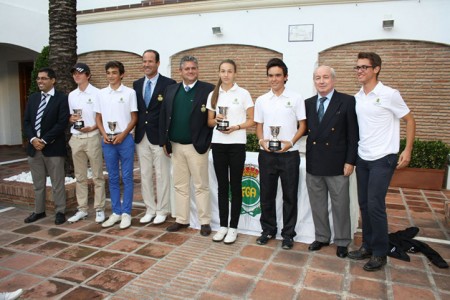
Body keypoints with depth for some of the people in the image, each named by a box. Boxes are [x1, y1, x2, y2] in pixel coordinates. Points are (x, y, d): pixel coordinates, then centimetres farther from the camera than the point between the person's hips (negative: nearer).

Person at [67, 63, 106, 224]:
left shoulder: (97, 93, -5)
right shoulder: (71, 95, 12)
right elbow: (71, 117, 19)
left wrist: (91, 128, -18)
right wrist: (71, 119, -4)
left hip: (92, 137, -5)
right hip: (76, 138, 6)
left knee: (97, 176, 2)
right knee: (80, 176, 11)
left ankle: (99, 209, 10)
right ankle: (82, 209, 20)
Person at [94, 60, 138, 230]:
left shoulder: (130, 92, -1)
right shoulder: (101, 94, 8)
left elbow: (134, 118, -1)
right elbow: (98, 117, 12)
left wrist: (123, 135, -11)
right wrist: (104, 134, -3)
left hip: (125, 139, -3)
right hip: (107, 140, 4)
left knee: (127, 177, 2)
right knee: (112, 178, 9)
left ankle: (126, 213, 11)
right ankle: (116, 212, 20)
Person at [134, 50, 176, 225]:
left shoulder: (169, 84, -5)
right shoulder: (137, 84, 12)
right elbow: (135, 110, 14)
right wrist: (135, 131, 5)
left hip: (159, 137, -5)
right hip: (141, 137, 5)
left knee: (161, 176, 3)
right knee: (145, 175, 11)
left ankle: (161, 211, 17)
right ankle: (150, 210, 23)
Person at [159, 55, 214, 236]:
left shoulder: (208, 89, -5)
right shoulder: (171, 90, 10)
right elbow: (164, 117, 10)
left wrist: (206, 142, -11)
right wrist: (164, 141, 5)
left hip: (196, 146, -5)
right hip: (175, 146, 5)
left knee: (201, 186, 5)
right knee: (180, 185, 13)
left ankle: (205, 222, 16)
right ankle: (181, 219, 26)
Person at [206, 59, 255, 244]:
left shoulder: (243, 94, -1)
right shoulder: (213, 95, 8)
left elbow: (251, 120, 0)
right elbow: (209, 121, 13)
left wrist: (236, 127, -17)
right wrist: (216, 120, -9)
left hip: (237, 144, -3)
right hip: (218, 144, 3)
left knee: (235, 186, 3)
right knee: (222, 186, 9)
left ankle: (233, 227, 15)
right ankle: (223, 225, 19)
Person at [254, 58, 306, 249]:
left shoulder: (296, 98, 0)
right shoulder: (261, 100, 7)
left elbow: (302, 126, 1)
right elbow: (259, 125, 12)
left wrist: (291, 142, -15)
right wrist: (262, 140, -8)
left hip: (289, 154, -2)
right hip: (266, 154, 3)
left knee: (290, 196, 6)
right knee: (266, 195, 10)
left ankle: (288, 234, 20)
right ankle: (268, 230, 27)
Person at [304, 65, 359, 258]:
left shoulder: (347, 101, -4)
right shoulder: (308, 103, 9)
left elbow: (353, 134, -6)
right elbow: (305, 129, 9)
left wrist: (350, 161, -10)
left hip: (337, 163, -4)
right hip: (313, 164, 4)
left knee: (340, 205, 8)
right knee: (317, 205, 14)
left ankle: (342, 242, 25)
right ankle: (322, 237, 31)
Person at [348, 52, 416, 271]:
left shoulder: (389, 95, -9)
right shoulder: (356, 98, 7)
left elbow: (410, 120, -2)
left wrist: (407, 150, -7)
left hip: (382, 159, -6)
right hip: (362, 158, 6)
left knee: (375, 205, -6)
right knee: (364, 204, 11)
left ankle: (379, 253, 11)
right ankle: (367, 246, 25)